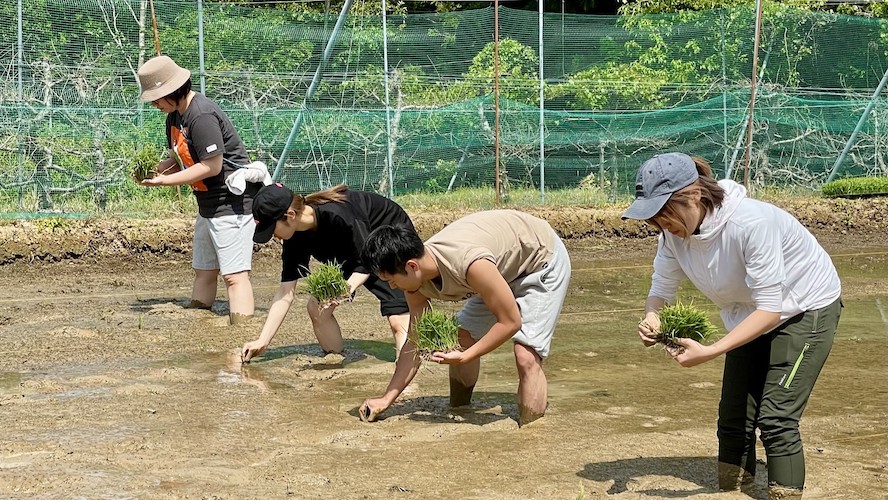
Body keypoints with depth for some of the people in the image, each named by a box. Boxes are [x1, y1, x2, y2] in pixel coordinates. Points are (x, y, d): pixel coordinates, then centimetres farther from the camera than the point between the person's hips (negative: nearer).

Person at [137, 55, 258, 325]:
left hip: (232, 201, -10)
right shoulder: (174, 115, 10)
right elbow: (180, 157, 17)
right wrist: (156, 169, -5)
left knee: (234, 275, -13)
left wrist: (165, 180, -19)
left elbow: (212, 166, -24)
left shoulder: (202, 115, -21)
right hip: (208, 205, 10)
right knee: (203, 272, 14)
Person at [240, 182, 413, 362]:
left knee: (397, 318, -22)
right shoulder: (295, 238, -15)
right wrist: (262, 342, -15)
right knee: (316, 307, -3)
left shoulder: (337, 215, -37)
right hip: (351, 255, 7)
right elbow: (286, 292, -11)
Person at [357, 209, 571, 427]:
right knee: (461, 337, 7)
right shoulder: (416, 279, -15)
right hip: (505, 268, 8)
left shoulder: (468, 262, -40)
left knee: (526, 356, -19)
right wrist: (387, 399, -7)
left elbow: (510, 322, -29)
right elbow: (416, 343, -4)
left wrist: (464, 357, -27)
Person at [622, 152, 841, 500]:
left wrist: (710, 352, -43)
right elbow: (662, 288, -8)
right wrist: (652, 318, -32)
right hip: (749, 316, 7)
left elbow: (770, 309, -36)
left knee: (775, 417, -15)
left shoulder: (751, 222, -38)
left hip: (806, 309, -7)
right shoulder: (674, 231, -18)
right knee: (733, 417, 8)